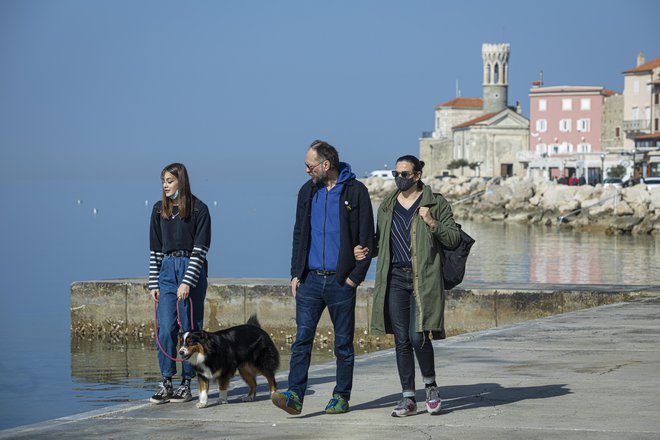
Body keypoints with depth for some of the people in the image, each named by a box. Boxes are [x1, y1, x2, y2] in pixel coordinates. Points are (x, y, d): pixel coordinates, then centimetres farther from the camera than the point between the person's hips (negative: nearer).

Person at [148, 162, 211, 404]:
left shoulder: (198, 209, -5)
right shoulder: (159, 209, 9)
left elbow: (200, 248, -9)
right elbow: (155, 248, 12)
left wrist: (187, 282, -16)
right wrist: (153, 283, 6)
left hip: (192, 270, -4)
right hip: (167, 270, 4)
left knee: (190, 328, 0)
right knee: (165, 328, -4)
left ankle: (186, 384, 6)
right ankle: (166, 384, -1)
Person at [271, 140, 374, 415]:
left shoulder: (355, 191, -4)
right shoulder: (308, 191, 10)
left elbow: (366, 237, -4)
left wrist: (356, 276, -9)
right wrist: (295, 273, 8)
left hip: (341, 281, -3)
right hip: (310, 279, 4)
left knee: (343, 343, 5)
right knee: (302, 338, -7)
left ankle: (341, 397, 14)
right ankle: (295, 395, -12)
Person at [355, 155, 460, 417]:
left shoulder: (436, 204, 1)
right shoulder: (387, 206, 14)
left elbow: (454, 239, -1)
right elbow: (380, 240, 25)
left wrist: (432, 223, -16)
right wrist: (366, 251, 4)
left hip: (424, 279, -4)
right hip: (395, 278, 4)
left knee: (418, 336, -12)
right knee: (402, 340, 2)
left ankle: (430, 385, 12)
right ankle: (408, 398, 8)